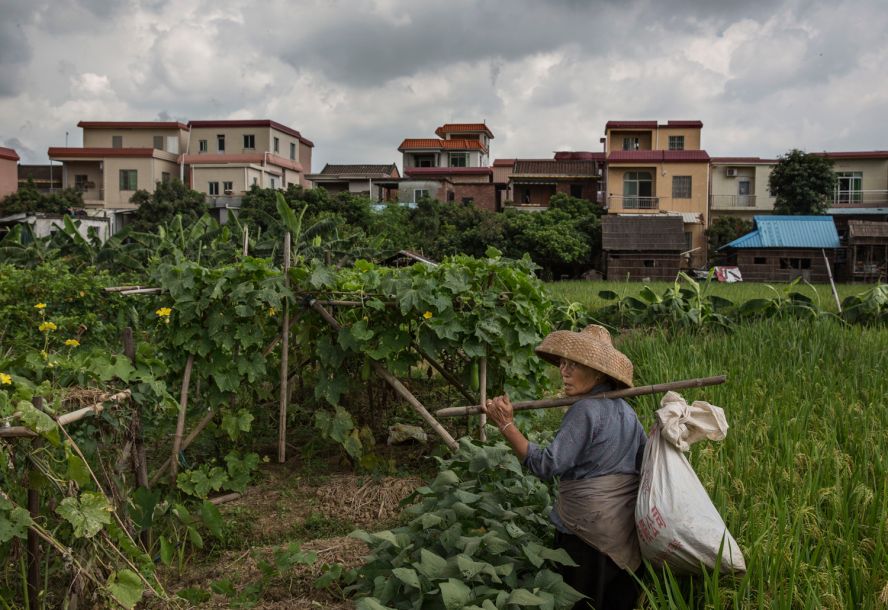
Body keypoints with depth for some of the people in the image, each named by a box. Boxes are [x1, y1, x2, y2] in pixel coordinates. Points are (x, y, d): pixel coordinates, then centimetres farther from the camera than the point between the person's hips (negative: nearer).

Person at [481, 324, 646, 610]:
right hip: (626, 528, 8)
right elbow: (645, 461, 12)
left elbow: (547, 465, -23)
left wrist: (506, 425, -23)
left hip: (587, 529, -8)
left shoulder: (584, 410, -20)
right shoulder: (627, 410, 6)